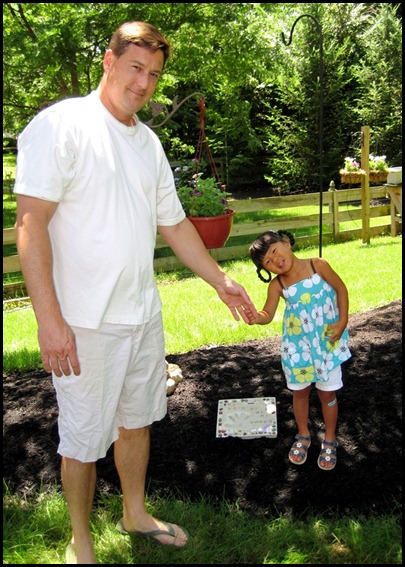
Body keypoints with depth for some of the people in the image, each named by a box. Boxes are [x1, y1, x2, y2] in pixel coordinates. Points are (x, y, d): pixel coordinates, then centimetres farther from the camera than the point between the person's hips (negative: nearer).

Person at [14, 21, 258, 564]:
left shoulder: (149, 143, 12)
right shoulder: (60, 124, -10)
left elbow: (174, 223, 18)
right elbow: (30, 222, -17)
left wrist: (222, 282, 17)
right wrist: (49, 318, -23)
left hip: (143, 312, 7)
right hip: (84, 321, -7)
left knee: (137, 418, 20)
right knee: (84, 438, 8)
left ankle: (135, 513, 43)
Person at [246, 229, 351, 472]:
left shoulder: (318, 265, -13)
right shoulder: (277, 285, -10)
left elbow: (341, 289, -4)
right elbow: (268, 314, -15)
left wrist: (342, 321, -11)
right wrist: (257, 317, -38)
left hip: (328, 341, -1)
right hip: (297, 345, 2)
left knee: (328, 393, 9)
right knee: (300, 391, 15)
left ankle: (330, 440, 30)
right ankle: (303, 436, 38)